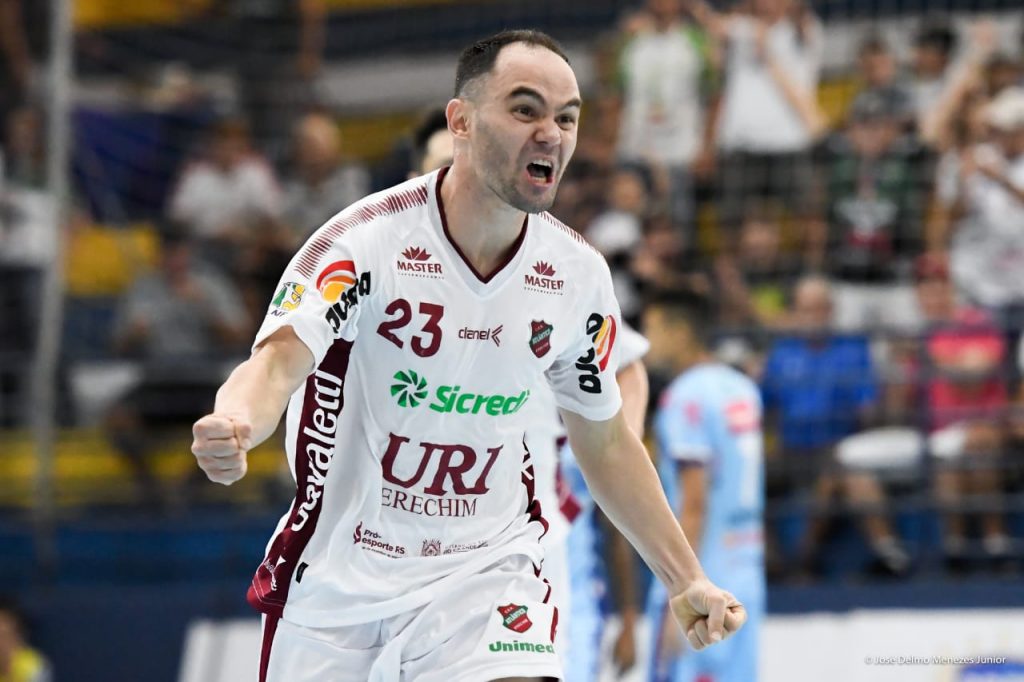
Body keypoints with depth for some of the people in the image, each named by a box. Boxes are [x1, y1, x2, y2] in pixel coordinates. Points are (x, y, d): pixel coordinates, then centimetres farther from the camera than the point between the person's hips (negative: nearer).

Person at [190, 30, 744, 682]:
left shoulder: (578, 275, -3)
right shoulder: (367, 240, -18)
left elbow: (604, 439, 11)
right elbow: (280, 359, -32)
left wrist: (686, 581, 10)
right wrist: (235, 425, -55)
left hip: (486, 572, 2)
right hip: (338, 579, -2)